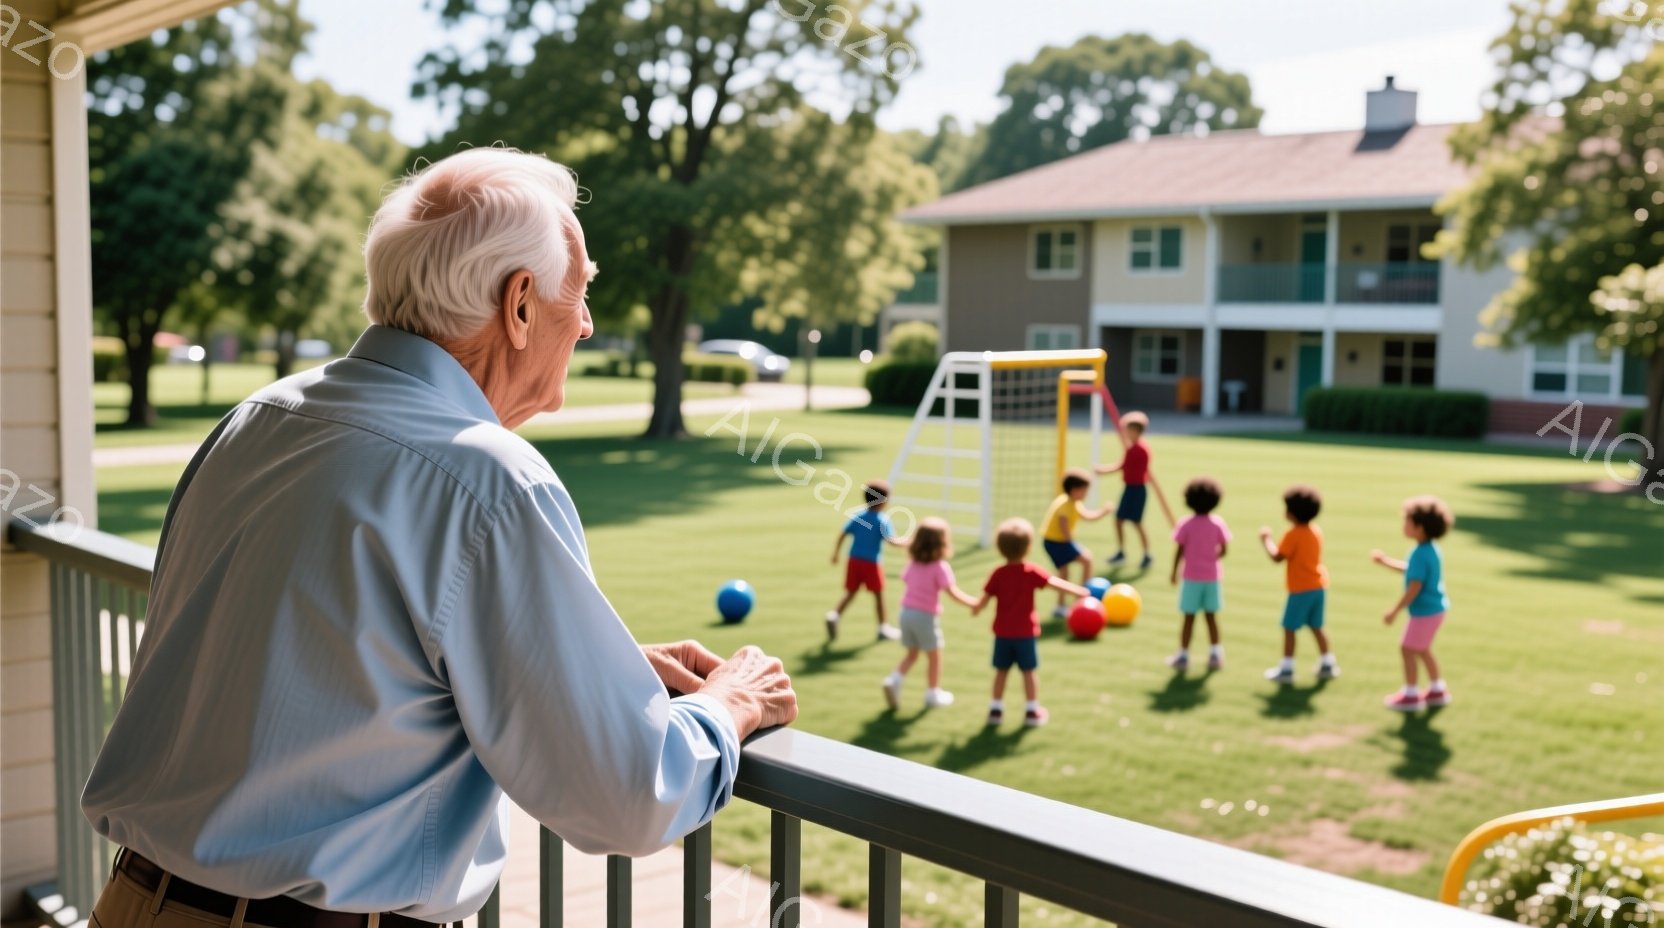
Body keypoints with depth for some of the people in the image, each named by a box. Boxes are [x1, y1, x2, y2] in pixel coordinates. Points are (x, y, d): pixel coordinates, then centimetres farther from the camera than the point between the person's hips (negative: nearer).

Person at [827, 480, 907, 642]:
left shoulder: (857, 516, 5)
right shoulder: (883, 520, -10)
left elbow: (842, 535, 4)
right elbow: (890, 539, -22)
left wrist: (836, 553, 13)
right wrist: (905, 543, -8)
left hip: (854, 560, 5)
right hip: (872, 562, -5)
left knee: (851, 592, 12)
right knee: (878, 594, 10)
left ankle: (834, 615, -10)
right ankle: (883, 627, 18)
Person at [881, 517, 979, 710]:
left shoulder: (912, 564, 5)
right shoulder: (940, 567, -16)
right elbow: (953, 592, -20)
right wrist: (973, 602, -15)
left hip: (907, 612, 6)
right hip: (926, 616, -6)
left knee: (911, 653, 19)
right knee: (934, 656, 12)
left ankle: (894, 680, -1)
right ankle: (933, 694, 20)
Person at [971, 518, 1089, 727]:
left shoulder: (998, 574, -4)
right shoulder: (1032, 572, -10)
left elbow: (985, 599, -3)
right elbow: (1054, 582, -15)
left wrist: (976, 609, 17)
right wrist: (1078, 591, -7)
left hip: (1002, 632, 2)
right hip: (1025, 632, -2)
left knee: (1001, 671, 11)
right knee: (1028, 671, 7)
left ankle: (996, 709, 15)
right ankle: (1032, 711, 11)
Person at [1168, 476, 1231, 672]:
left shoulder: (1186, 524, -11)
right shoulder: (1218, 523, -5)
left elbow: (1180, 551, -10)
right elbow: (1223, 550, -3)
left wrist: (1174, 572, 2)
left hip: (1192, 577, -2)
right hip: (1212, 576, 2)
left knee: (1189, 617, 4)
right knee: (1211, 616, 13)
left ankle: (1183, 656, 8)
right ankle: (1215, 654, 17)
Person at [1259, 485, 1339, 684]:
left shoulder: (1293, 535, -17)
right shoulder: (1316, 531, 7)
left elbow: (1277, 557, -19)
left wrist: (1266, 540, -6)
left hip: (1300, 589, -8)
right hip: (1319, 586, 8)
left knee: (1290, 628, 0)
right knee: (1316, 627, 18)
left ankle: (1286, 669, 3)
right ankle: (1327, 664, 23)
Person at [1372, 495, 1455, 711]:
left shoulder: (1420, 554, -25)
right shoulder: (1431, 550, 6)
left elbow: (1414, 587, -26)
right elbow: (1410, 570, 23)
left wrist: (1395, 611, -21)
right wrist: (1385, 561, 26)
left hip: (1425, 612, -10)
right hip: (1435, 608, 10)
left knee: (1408, 649, 1)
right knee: (1422, 649, 22)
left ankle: (1410, 694, 10)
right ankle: (1437, 690, 33)